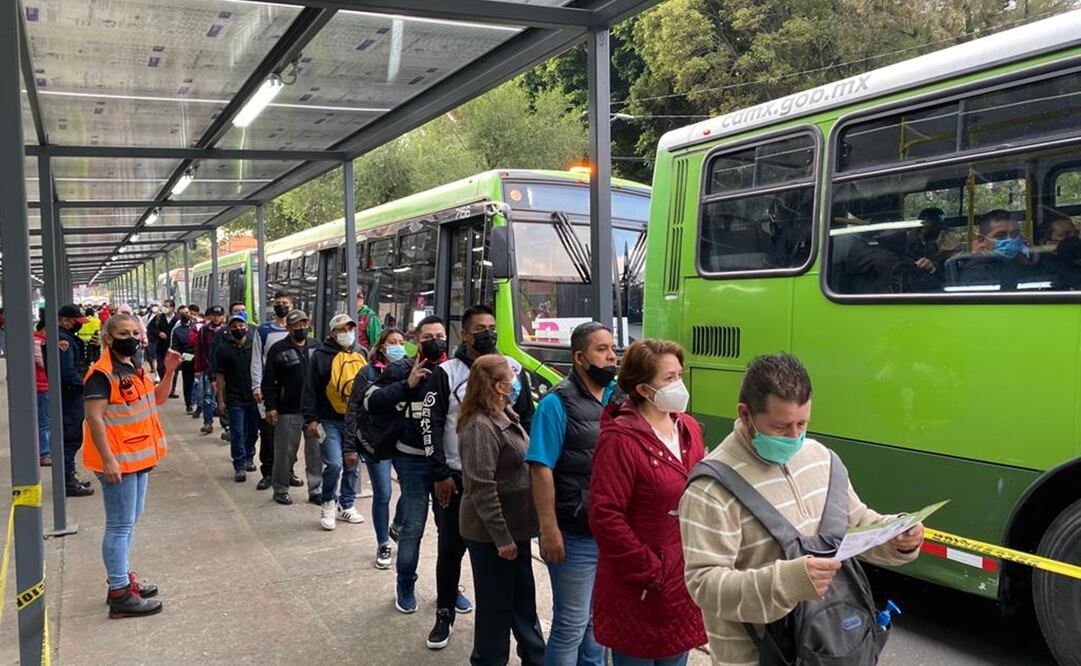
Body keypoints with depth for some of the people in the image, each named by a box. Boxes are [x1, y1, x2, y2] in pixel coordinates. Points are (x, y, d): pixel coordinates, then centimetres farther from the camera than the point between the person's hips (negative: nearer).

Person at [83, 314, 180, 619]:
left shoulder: (134, 369, 11)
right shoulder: (102, 373, -17)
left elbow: (157, 399, 19)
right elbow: (95, 418, -21)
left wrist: (169, 372, 3)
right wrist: (108, 460, -25)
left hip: (138, 456, 9)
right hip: (118, 460, -9)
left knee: (129, 522, 18)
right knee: (120, 525, -5)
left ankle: (123, 578, 30)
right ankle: (120, 594, 1)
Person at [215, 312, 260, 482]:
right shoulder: (224, 349, -2)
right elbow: (220, 376, -1)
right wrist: (221, 400, -3)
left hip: (254, 398, 2)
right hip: (235, 399, -2)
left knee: (253, 431, 13)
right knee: (237, 433, -2)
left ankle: (249, 457, 33)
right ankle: (240, 466, 4)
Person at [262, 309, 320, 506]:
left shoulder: (317, 347, 9)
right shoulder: (278, 349, -1)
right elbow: (268, 381, -2)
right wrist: (270, 406, -9)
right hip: (288, 410, -3)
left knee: (316, 451, 5)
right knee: (285, 451, 4)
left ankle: (316, 489, 15)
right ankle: (281, 488, 18)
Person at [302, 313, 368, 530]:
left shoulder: (361, 354, 10)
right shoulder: (321, 356, -6)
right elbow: (310, 389, -7)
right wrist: (311, 419, -11)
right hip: (330, 421, -5)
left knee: (353, 465, 11)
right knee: (333, 464, -14)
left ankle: (346, 506, 28)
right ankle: (329, 503, 12)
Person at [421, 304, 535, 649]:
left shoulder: (514, 370, 3)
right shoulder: (446, 373, -3)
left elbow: (527, 420, 9)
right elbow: (431, 423, -4)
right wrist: (440, 473, -9)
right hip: (457, 476, -1)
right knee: (451, 547, 6)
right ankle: (445, 613, 21)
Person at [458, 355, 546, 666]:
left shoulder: (505, 417, 7)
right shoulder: (481, 426, -22)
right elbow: (482, 489, -25)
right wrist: (502, 537, -21)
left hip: (513, 527, 9)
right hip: (492, 534, -9)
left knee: (524, 600, 21)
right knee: (495, 605, 7)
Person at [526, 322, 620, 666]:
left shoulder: (619, 398, 6)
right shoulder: (558, 403, -11)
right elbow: (541, 470, -15)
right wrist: (549, 530, -19)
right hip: (576, 536, -6)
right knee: (572, 624, 5)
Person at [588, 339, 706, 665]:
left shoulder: (688, 428, 4)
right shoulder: (621, 440, -20)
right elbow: (605, 518, -23)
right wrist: (648, 571, -18)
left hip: (684, 579, 7)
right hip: (640, 588, -7)